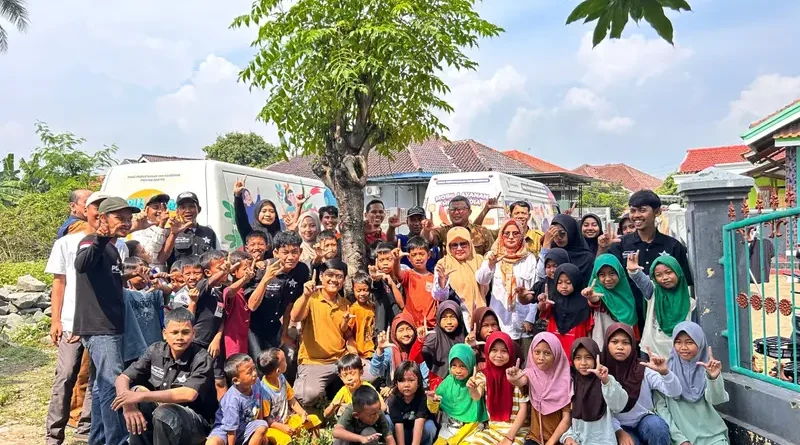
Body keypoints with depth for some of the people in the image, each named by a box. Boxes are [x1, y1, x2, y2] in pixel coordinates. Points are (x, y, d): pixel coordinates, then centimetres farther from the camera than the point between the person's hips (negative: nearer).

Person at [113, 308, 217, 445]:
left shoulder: (201, 359, -19)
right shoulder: (155, 351, -4)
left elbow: (189, 394, -33)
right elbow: (122, 379, -4)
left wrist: (143, 396, -34)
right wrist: (128, 404, -25)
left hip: (196, 421, -5)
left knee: (164, 414, -34)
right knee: (136, 390, -18)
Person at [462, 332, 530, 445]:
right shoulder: (483, 375, 1)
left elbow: (523, 410, -5)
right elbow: (477, 396, -17)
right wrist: (472, 389, -39)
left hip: (516, 430, -3)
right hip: (492, 428, 3)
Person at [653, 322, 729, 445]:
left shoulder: (706, 367, 3)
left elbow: (716, 399, -12)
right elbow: (660, 407, -2)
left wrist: (713, 377, -31)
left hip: (710, 432, 2)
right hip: (678, 433, -2)